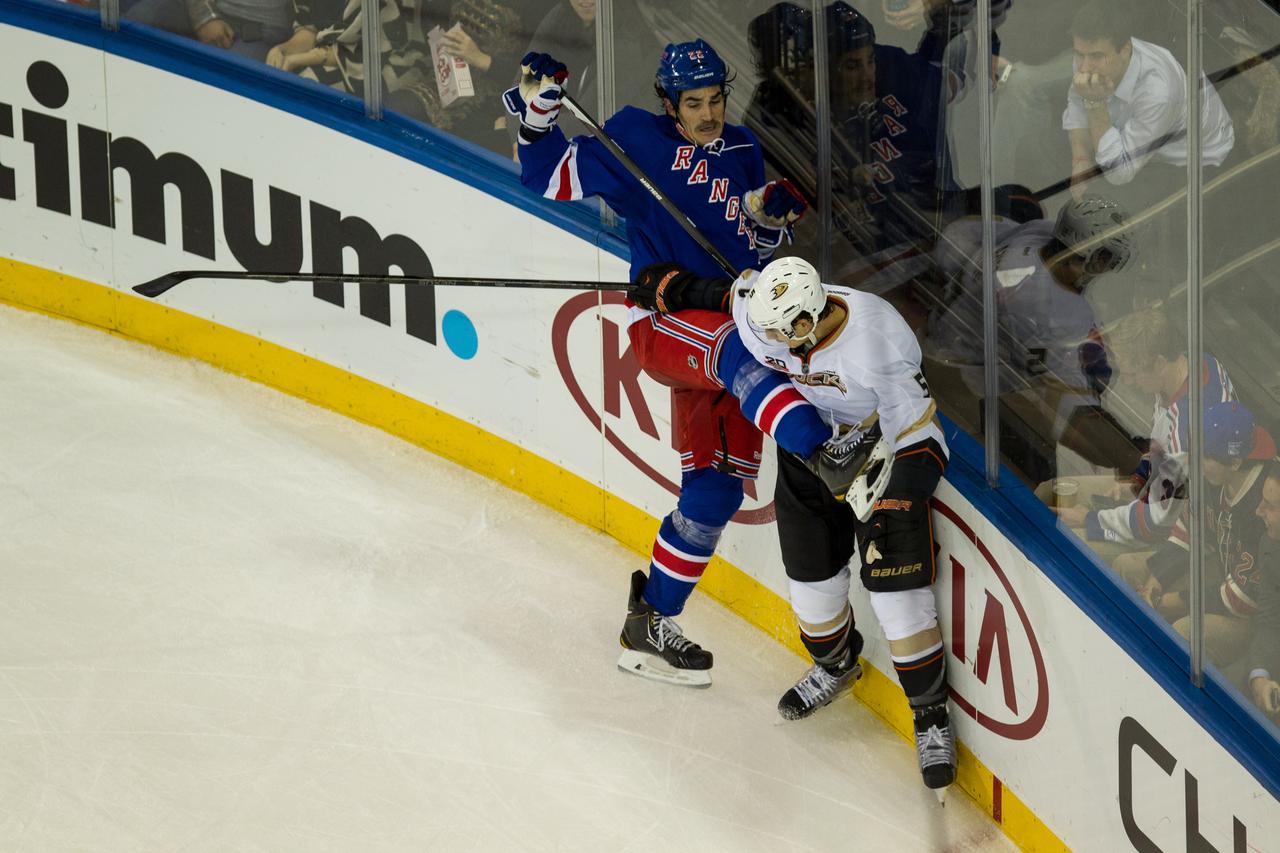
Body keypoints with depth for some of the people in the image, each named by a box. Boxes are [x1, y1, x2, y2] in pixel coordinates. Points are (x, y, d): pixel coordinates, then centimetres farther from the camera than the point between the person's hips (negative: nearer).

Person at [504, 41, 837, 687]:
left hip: (724, 324, 6)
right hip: (663, 323, -6)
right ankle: (820, 448, -62)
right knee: (733, 345, -40)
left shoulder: (742, 153, 15)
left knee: (716, 489, 4)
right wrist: (539, 115, -15)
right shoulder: (638, 140, -1)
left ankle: (650, 623, 15)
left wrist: (770, 214, -3)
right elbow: (553, 177, 0)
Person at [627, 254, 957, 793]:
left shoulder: (879, 347, -36)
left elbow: (920, 438, -28)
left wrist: (890, 499, -34)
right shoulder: (761, 312, -21)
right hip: (807, 451, 5)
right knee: (812, 582, 10)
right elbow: (731, 290, 5)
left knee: (897, 596, -11)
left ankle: (932, 718, 6)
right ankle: (835, 664, 44)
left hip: (882, 454, -5)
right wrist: (672, 293, 13)